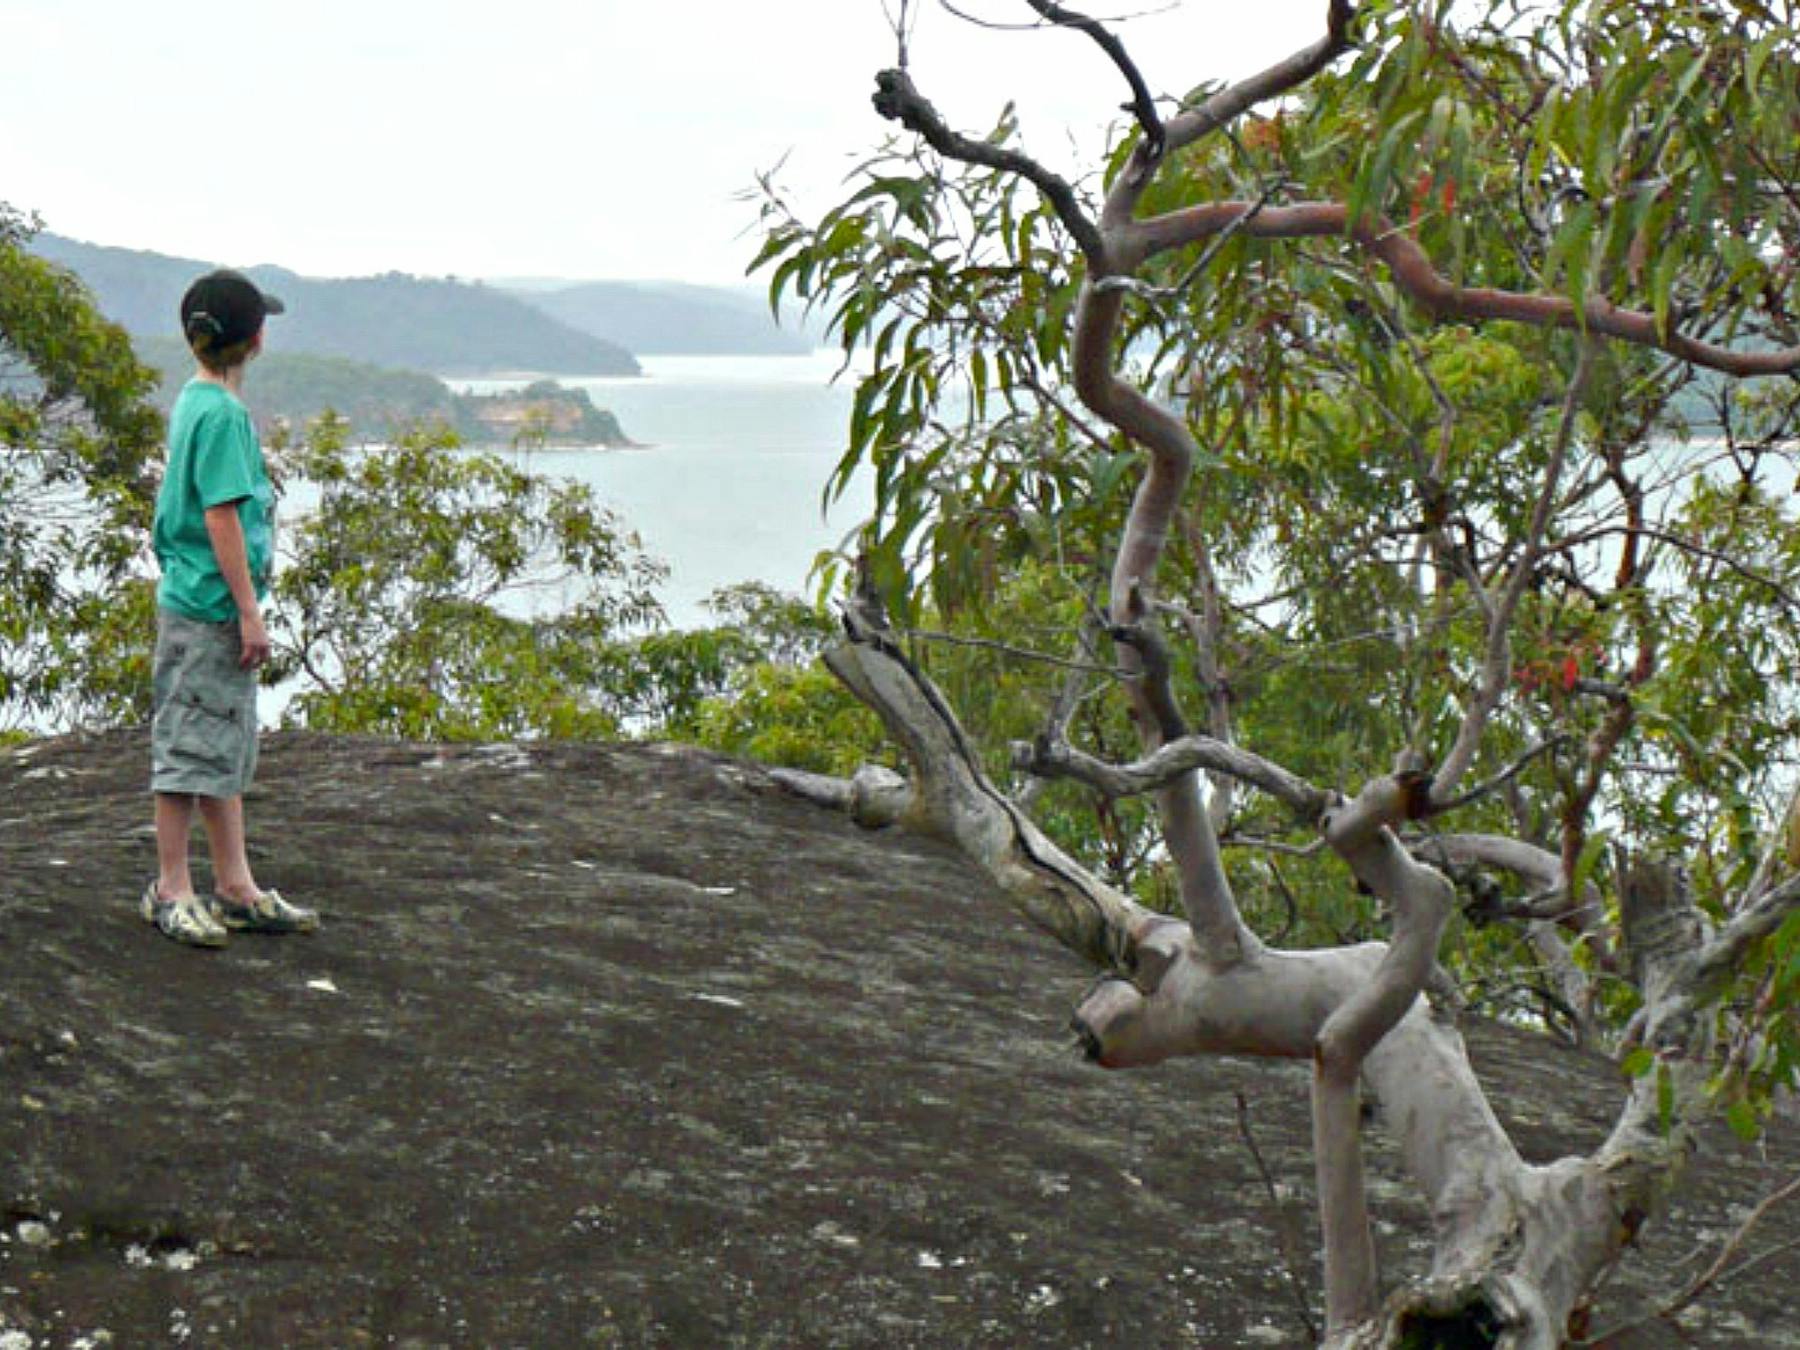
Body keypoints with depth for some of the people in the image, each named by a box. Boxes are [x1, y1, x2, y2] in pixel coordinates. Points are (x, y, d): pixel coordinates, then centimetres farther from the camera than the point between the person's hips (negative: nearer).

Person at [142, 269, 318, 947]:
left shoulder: (197, 401, 12)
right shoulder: (222, 414, -17)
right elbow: (221, 516, -20)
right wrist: (249, 611, -17)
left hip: (208, 606, 10)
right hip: (207, 606, -10)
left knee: (229, 748, 13)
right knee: (191, 747, -1)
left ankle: (235, 888, 19)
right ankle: (171, 890, 8)